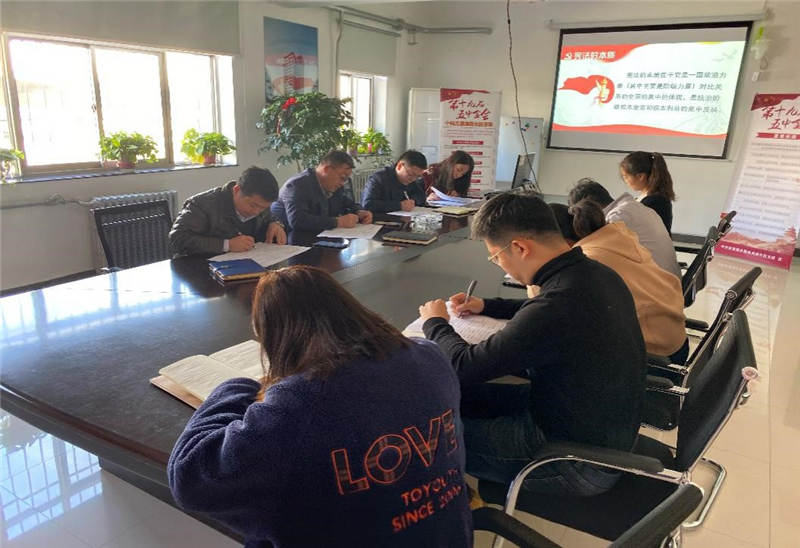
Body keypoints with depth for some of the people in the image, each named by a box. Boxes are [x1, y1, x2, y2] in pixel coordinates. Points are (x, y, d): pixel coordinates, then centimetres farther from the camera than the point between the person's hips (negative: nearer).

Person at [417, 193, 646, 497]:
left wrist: (435, 323, -6)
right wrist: (486, 306, 14)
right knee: (467, 394, 13)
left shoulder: (558, 304, -34)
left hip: (579, 464, -8)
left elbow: (465, 367, -25)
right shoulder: (597, 273, -5)